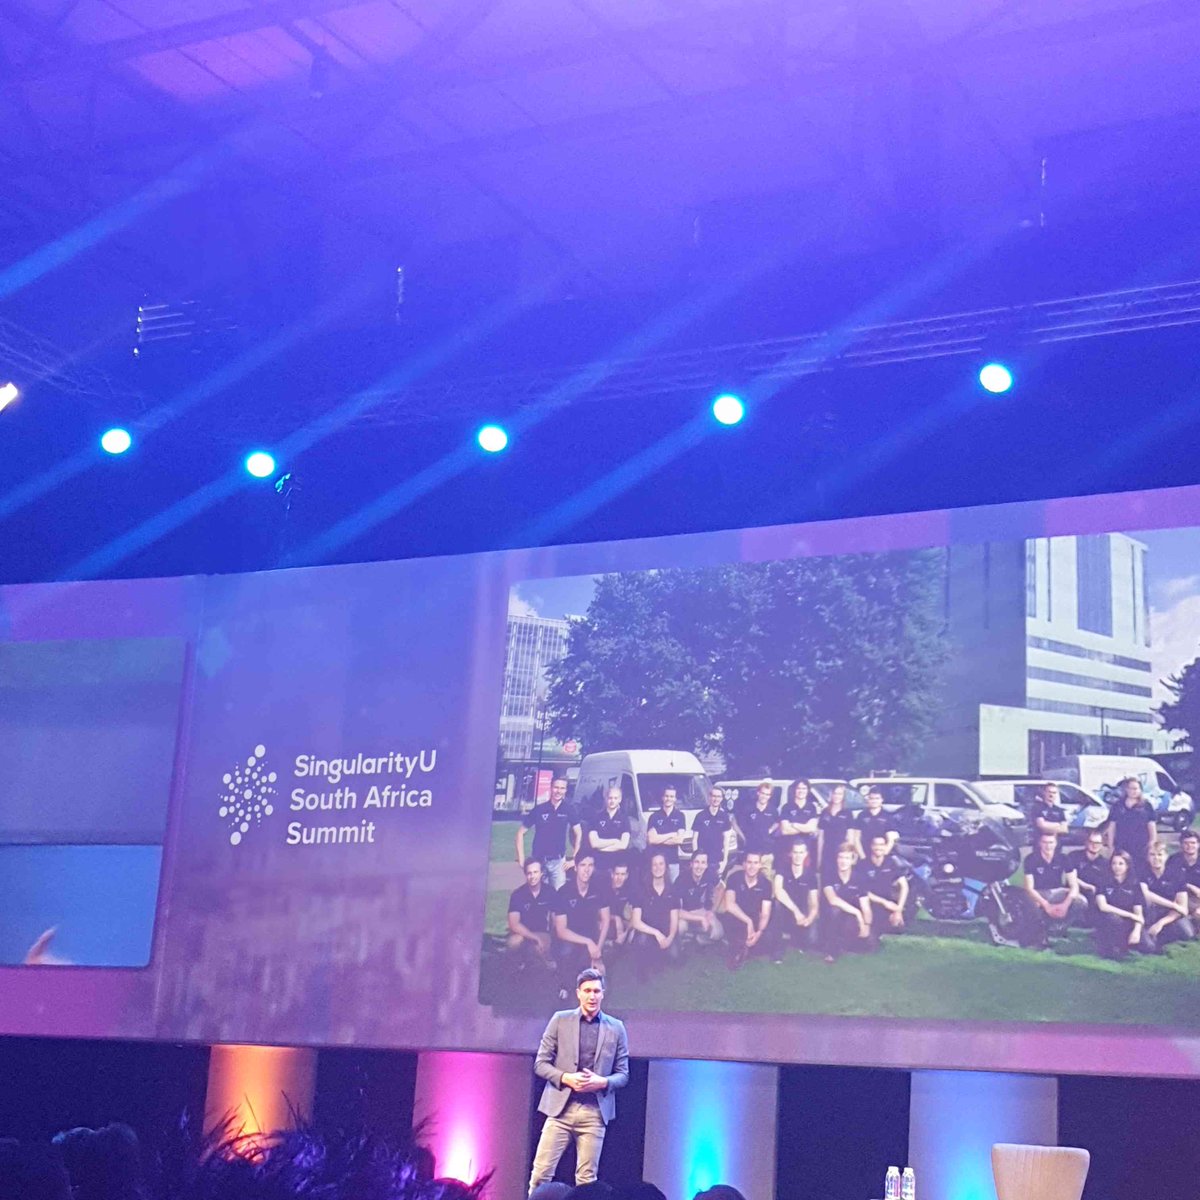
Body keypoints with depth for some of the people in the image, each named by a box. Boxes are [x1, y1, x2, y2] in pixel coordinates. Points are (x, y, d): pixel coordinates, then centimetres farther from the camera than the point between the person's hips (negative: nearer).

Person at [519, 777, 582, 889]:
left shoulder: (568, 810, -2)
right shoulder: (539, 810, -5)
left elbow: (578, 834, 7)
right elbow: (521, 832, 1)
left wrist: (574, 858, 2)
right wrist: (521, 859, -4)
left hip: (558, 861, 0)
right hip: (538, 860, 0)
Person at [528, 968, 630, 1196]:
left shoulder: (616, 1028, 7)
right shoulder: (560, 1020, 5)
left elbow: (623, 1074, 10)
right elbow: (540, 1063, 5)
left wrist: (603, 1082, -11)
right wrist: (565, 1078, -12)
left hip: (595, 1112, 0)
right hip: (560, 1108, 0)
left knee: (586, 1178, 2)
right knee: (541, 1171, -4)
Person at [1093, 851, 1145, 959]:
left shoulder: (1134, 886, 8)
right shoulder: (1103, 883, 4)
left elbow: (1139, 913, -1)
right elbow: (1103, 906, -12)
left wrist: (1137, 930, -22)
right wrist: (1130, 915, -15)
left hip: (1128, 924, 2)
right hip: (1106, 923, -2)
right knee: (1113, 917, -37)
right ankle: (1112, 949, -20)